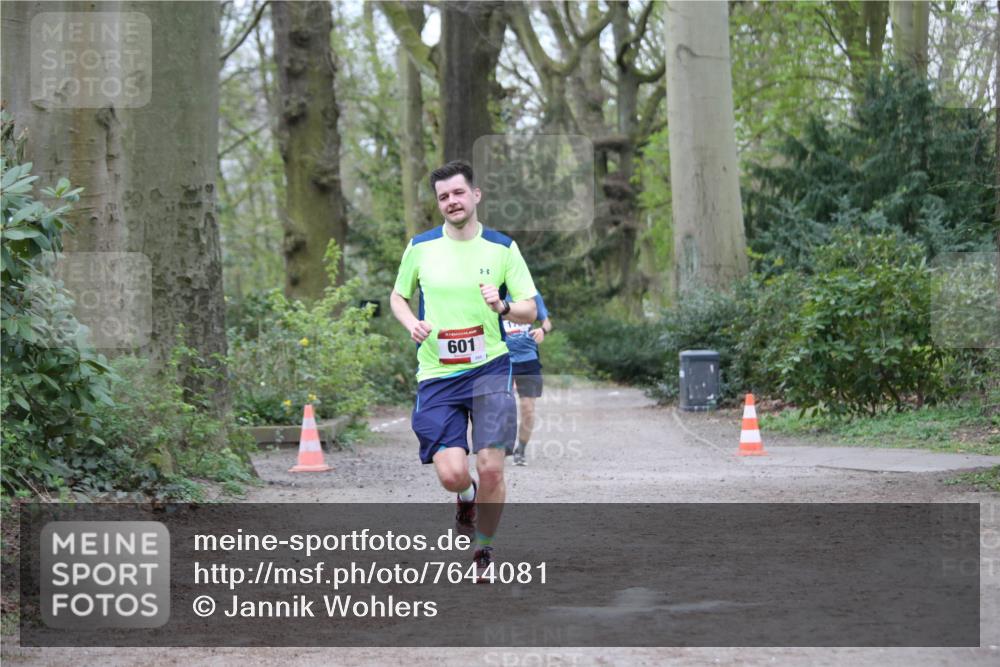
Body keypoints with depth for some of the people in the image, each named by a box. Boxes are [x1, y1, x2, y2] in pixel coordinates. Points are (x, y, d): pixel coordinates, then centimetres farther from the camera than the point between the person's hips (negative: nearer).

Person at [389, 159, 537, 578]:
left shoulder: (503, 248, 2)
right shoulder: (420, 247, 5)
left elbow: (530, 311, 4)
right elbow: (398, 297, 19)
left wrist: (502, 307, -18)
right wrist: (412, 324, -2)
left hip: (490, 368, -1)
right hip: (436, 375, 1)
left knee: (490, 468, -10)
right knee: (451, 474, -10)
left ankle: (484, 547, 14)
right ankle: (466, 496, 29)